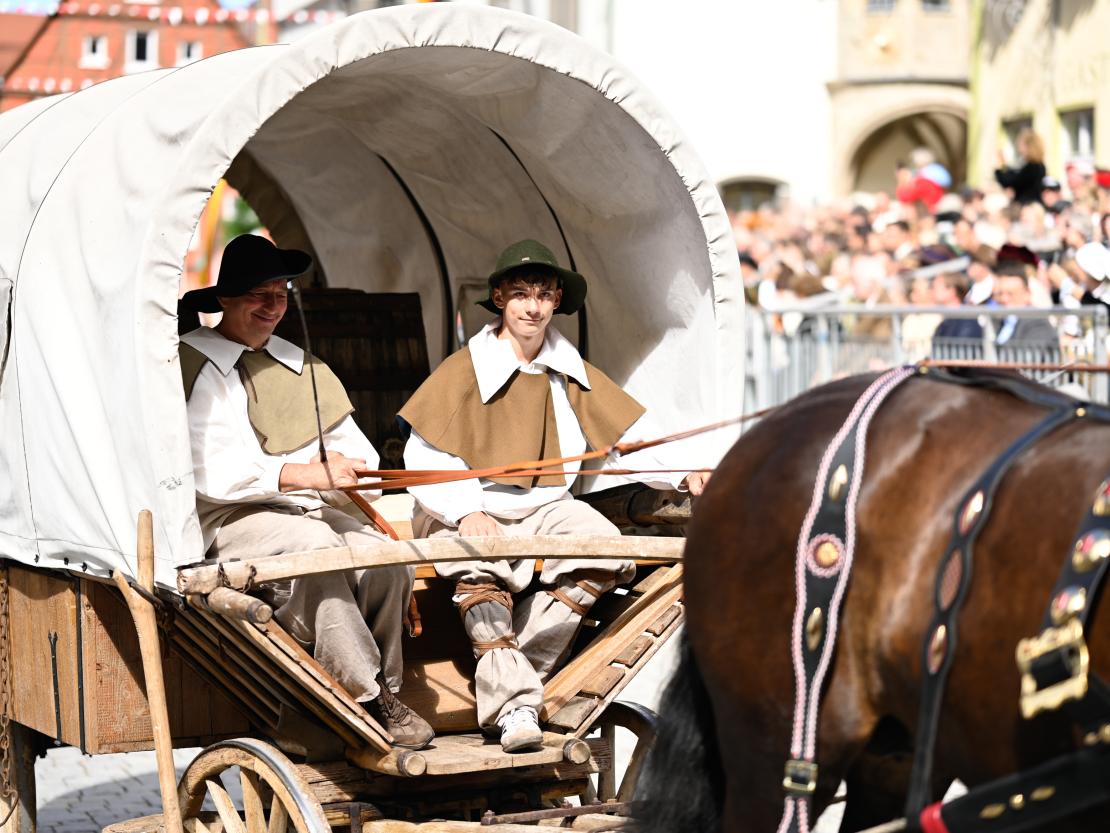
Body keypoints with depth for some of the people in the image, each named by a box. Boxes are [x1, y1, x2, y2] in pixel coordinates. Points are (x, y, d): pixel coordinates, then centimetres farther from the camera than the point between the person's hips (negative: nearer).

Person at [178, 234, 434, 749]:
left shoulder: (300, 367, 23)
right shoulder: (190, 368, 2)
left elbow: (355, 450, 16)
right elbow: (210, 470, -13)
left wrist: (343, 468, -10)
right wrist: (304, 475, -23)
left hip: (313, 512, 6)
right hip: (229, 519, -5)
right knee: (317, 548, -35)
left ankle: (382, 694, -11)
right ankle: (371, 702, -29)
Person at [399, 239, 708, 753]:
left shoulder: (573, 373, 11)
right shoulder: (465, 370, -3)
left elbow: (631, 435, 10)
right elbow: (423, 459, -9)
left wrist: (682, 474, -8)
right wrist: (467, 513, -25)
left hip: (544, 508, 4)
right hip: (465, 511, -4)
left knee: (607, 553, -24)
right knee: (480, 569, -37)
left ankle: (517, 670, -21)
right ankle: (512, 705, -32)